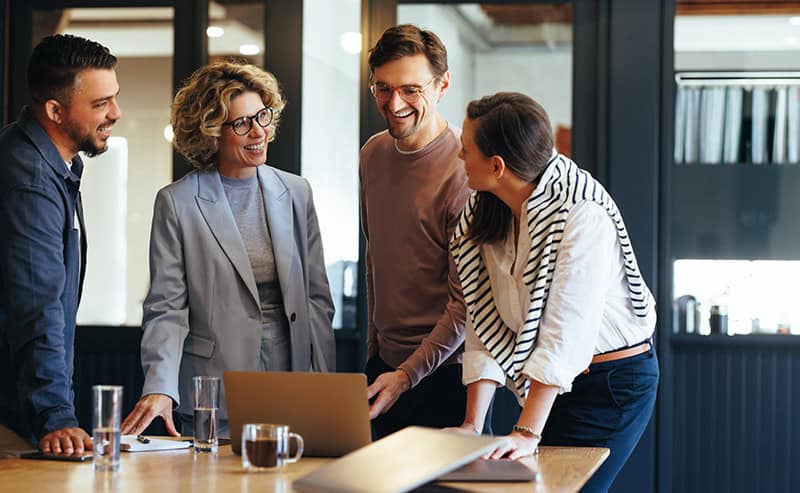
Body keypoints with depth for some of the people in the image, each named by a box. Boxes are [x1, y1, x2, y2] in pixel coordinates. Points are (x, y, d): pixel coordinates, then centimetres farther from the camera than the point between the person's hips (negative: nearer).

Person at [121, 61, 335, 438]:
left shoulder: (296, 193, 8)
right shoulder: (177, 203, -3)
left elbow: (316, 297, 10)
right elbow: (166, 309, -6)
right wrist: (159, 388, -20)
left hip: (293, 396, 3)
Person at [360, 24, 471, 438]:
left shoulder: (464, 169, -17)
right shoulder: (373, 154, 6)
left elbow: (467, 300, -17)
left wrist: (407, 374, -19)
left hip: (444, 371, -6)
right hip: (385, 362, 7)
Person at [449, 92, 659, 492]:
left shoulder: (582, 214, -24)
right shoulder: (483, 216, -2)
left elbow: (566, 332, -29)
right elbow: (486, 327, -4)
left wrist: (527, 432, -32)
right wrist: (472, 425, -12)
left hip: (614, 380, -7)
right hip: (551, 383, 7)